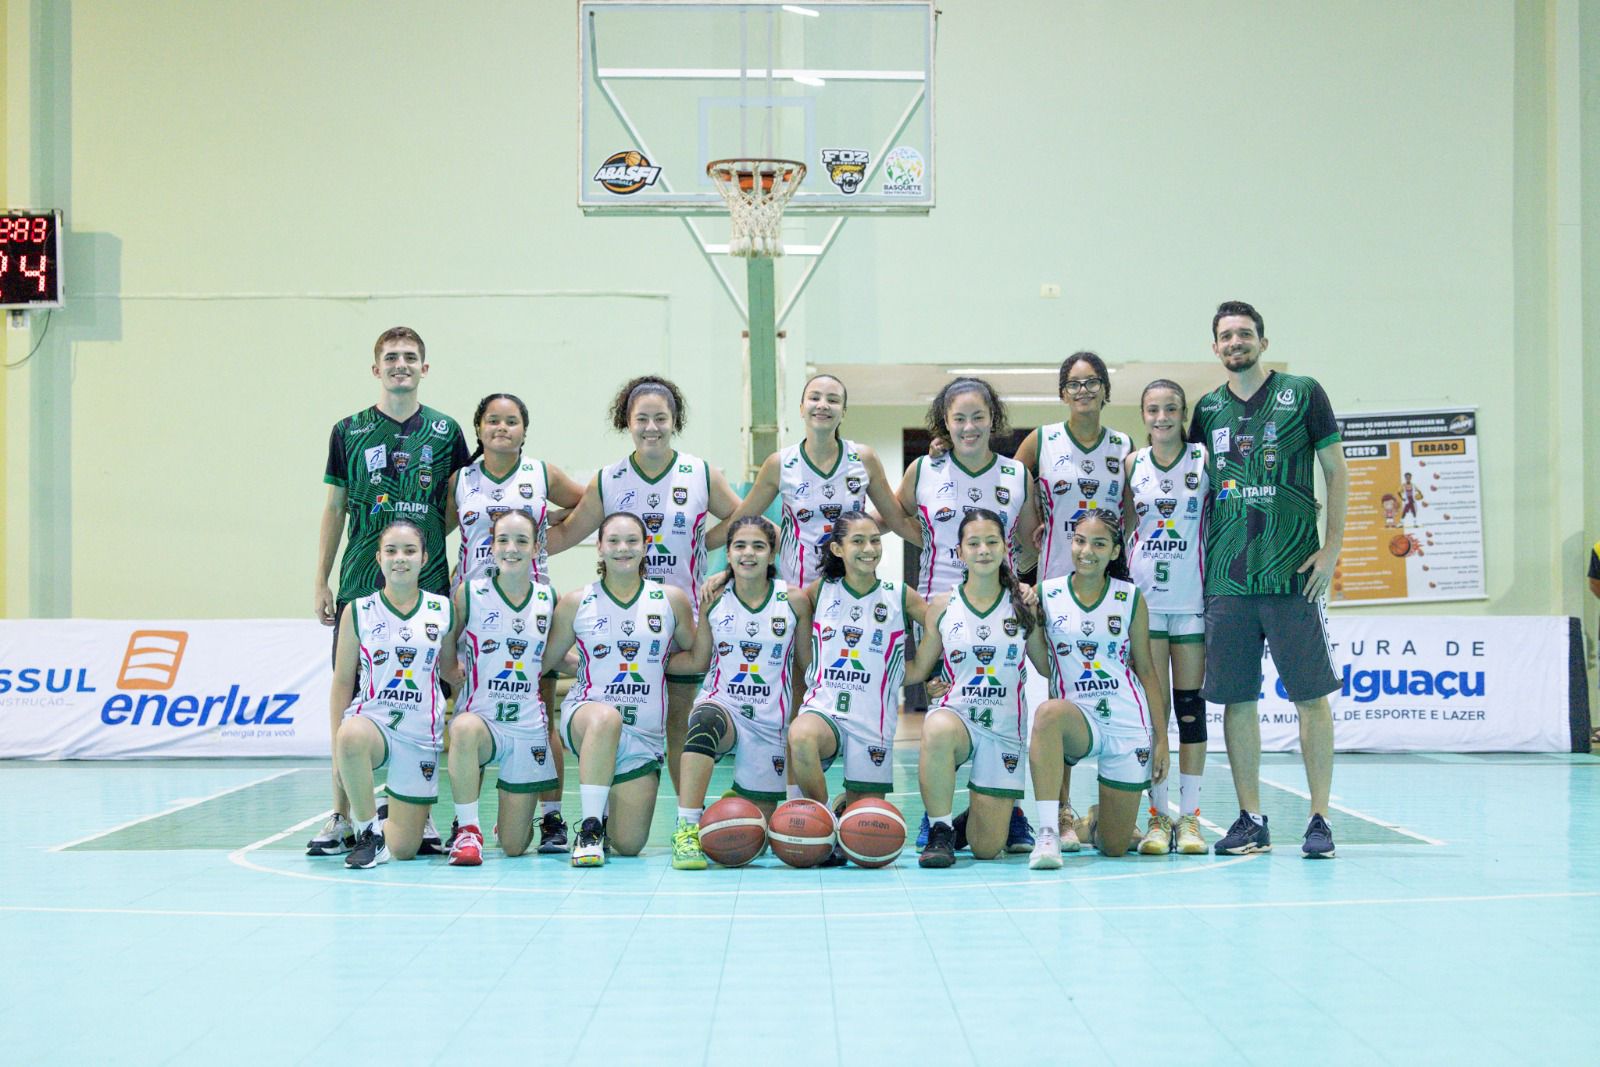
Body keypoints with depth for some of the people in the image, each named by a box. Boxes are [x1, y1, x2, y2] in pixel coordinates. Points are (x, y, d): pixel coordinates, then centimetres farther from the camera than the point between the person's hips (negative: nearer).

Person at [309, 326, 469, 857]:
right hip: (359, 584, 0)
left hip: (426, 586, 0)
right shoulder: (349, 431, 6)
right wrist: (320, 581, 7)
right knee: (348, 694, -1)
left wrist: (427, 535, -3)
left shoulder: (446, 432, 6)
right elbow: (336, 508, 10)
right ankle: (342, 817, 6)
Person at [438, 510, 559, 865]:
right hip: (479, 717, -2)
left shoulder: (548, 599, 4)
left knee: (514, 847, 2)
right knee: (465, 729, -42)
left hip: (528, 726, 2)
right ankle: (467, 828, -21)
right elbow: (446, 644, 7)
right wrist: (453, 671, -5)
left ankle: (509, 822, 42)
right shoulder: (469, 593, -4)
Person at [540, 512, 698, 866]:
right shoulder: (575, 603, 3)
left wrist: (660, 664, 0)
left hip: (645, 734, 2)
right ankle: (590, 827, -29)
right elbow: (545, 659, 9)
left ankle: (606, 827, 36)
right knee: (607, 718, -42)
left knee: (629, 846, -2)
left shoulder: (671, 599, 5)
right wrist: (586, 665, -3)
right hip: (584, 715, -2)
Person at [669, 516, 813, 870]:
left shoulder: (794, 601, -4)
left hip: (770, 720, 1)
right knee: (705, 722, -41)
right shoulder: (714, 596, -1)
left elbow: (808, 667, 6)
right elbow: (698, 662, 3)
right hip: (720, 704, -1)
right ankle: (686, 831, -37)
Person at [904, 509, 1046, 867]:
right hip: (956, 715, 0)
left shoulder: (1023, 605, 3)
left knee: (986, 849, -5)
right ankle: (940, 832, -22)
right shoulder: (942, 606, 3)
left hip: (1005, 729, 1)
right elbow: (917, 671, 8)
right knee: (937, 730, -42)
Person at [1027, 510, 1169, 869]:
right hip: (1078, 718, -1)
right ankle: (1048, 833, -34)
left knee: (1114, 847, 1)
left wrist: (1161, 738, 4)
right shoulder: (1046, 594, 0)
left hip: (1129, 726, 1)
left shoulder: (1130, 598, 2)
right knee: (1048, 712, -40)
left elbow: (1146, 670, 7)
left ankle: (1095, 820, 40)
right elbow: (1041, 665, 2)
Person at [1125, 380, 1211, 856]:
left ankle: (1189, 815, 8)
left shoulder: (1204, 460, -1)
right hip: (1145, 597, 1)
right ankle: (1157, 816, 7)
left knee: (1190, 705, 2)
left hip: (1192, 597, -1)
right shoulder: (1132, 464, 5)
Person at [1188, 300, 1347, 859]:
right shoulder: (1208, 409, 12)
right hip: (1226, 577, 3)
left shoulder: (1303, 393, 3)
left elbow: (1336, 471, 3)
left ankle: (1319, 818, 6)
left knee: (1311, 697, -1)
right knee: (1236, 699, 5)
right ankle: (1251, 820, 13)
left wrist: (1332, 547, -5)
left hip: (1293, 574, -3)